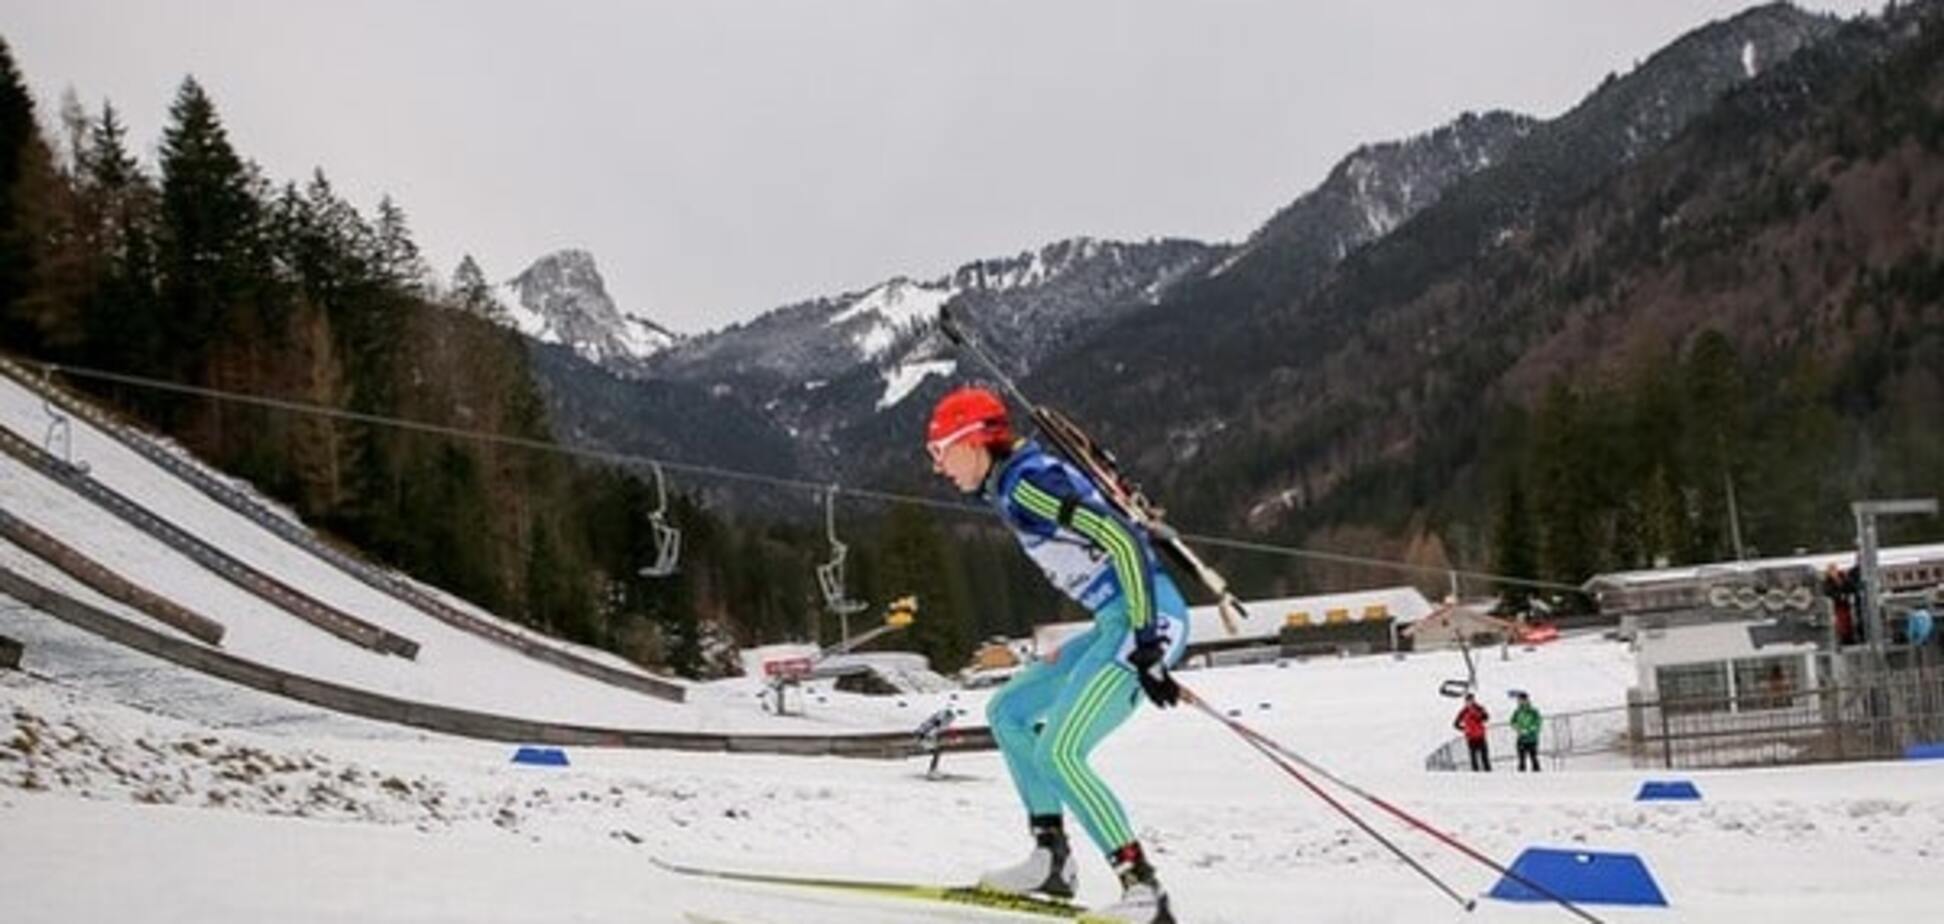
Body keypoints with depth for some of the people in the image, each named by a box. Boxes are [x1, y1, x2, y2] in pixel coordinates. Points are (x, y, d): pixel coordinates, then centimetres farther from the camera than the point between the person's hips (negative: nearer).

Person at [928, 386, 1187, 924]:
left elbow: (1123, 541, -22)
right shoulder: (1011, 485, 14)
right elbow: (1106, 534, 24)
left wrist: (1145, 646, -24)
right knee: (1008, 711, 15)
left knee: (1057, 753, -15)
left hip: (1145, 621, -10)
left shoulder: (1024, 484, -15)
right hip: (1117, 623, 10)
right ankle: (1051, 860, 17)